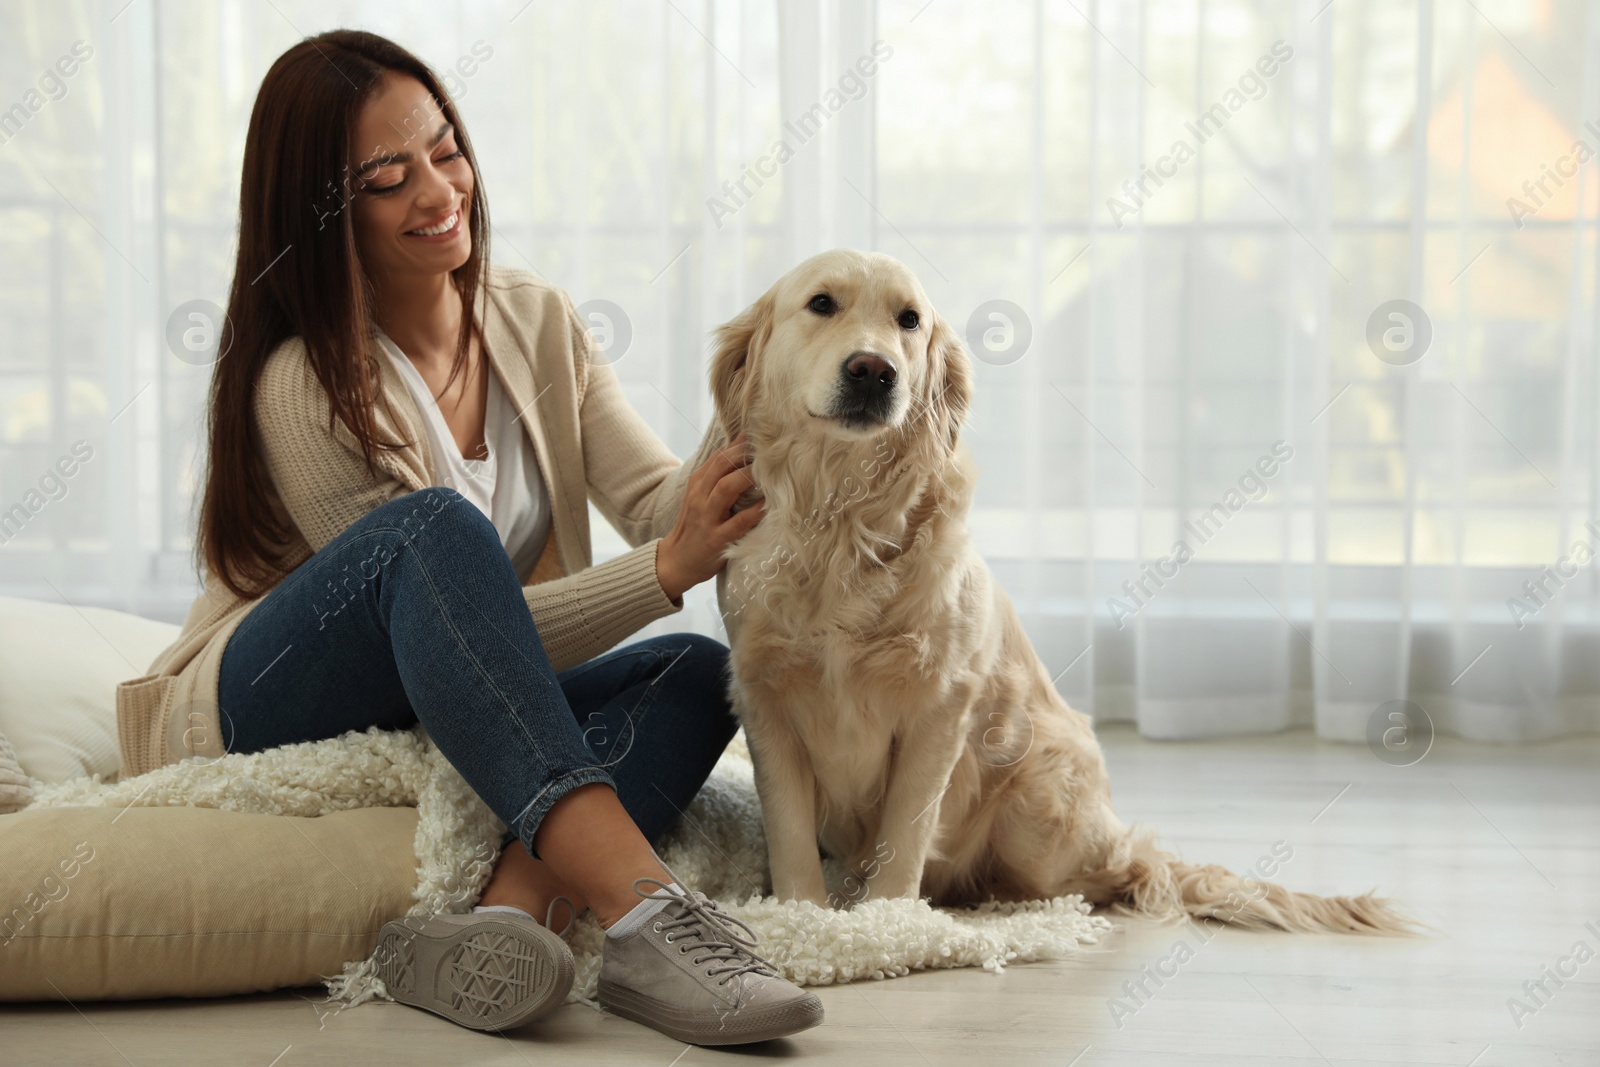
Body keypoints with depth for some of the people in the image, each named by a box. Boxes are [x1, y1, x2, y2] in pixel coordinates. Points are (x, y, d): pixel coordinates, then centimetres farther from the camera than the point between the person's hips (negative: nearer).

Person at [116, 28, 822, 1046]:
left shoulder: (537, 321, 3)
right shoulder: (304, 388, -18)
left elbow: (659, 497, -6)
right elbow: (457, 600, -21)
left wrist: (747, 453, -29)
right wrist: (666, 569, -33)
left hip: (437, 722, 7)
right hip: (254, 718, -6)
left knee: (699, 670, -18)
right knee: (434, 524, -35)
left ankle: (504, 914, -43)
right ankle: (642, 907, -51)